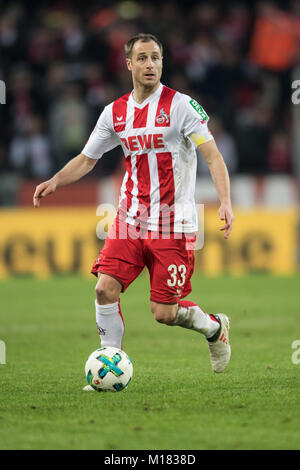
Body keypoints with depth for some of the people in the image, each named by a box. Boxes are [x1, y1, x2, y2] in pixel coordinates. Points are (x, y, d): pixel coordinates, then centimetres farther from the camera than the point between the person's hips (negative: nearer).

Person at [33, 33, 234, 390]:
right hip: (130, 220, 4)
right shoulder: (115, 113, 7)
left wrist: (225, 201, -25)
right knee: (105, 289, -12)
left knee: (163, 313, -4)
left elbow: (213, 156, -10)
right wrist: (56, 181, -2)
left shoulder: (180, 105, -8)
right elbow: (86, 159, 17)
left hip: (173, 224, -4)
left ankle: (213, 327, 27)